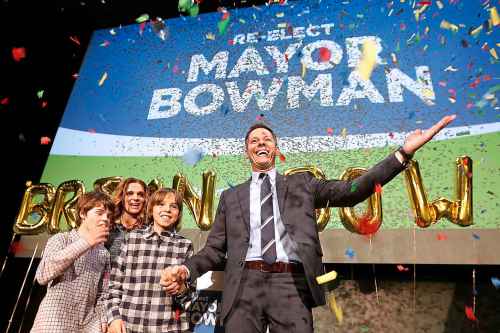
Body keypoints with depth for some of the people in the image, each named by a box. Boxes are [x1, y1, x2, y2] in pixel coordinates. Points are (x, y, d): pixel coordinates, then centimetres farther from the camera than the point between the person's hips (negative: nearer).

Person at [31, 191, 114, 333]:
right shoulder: (61, 239, -2)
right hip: (55, 319, -4)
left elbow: (102, 293, 12)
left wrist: (103, 319, -3)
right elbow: (42, 275, -19)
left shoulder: (104, 253, 10)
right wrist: (85, 242, -23)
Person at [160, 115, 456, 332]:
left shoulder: (301, 184, 15)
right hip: (245, 284, 1)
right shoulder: (231, 196, 18)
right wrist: (186, 269, -6)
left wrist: (404, 153, -3)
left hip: (292, 284, -1)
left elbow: (352, 191, 4)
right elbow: (215, 249, 14)